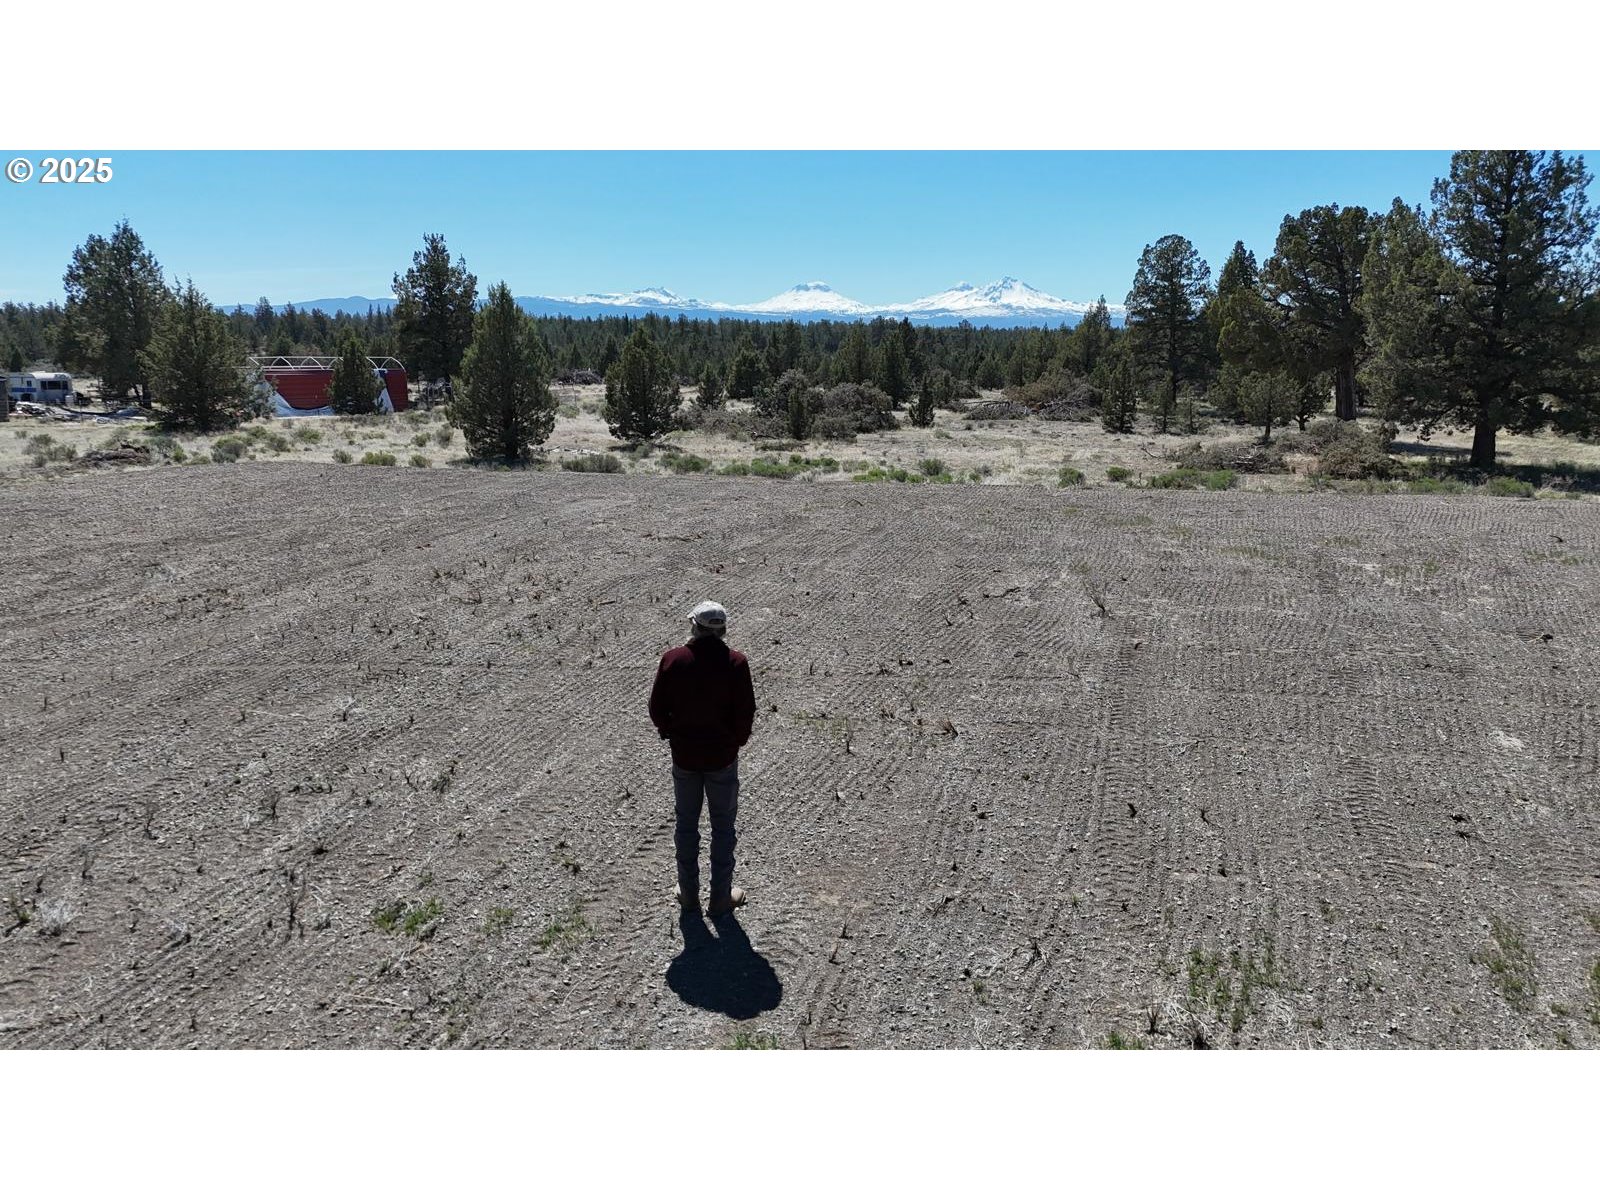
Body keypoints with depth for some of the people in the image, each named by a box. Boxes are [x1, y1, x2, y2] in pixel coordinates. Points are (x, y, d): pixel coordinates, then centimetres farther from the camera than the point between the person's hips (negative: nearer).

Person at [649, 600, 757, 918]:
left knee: (686, 825, 18)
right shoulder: (736, 664, -15)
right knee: (723, 828, 14)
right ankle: (720, 898, 23)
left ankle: (689, 894, 30)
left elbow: (657, 709, -5)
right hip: (722, 759, -1)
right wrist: (736, 740, 7)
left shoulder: (672, 660, -11)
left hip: (684, 756, 2)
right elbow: (746, 714, -12)